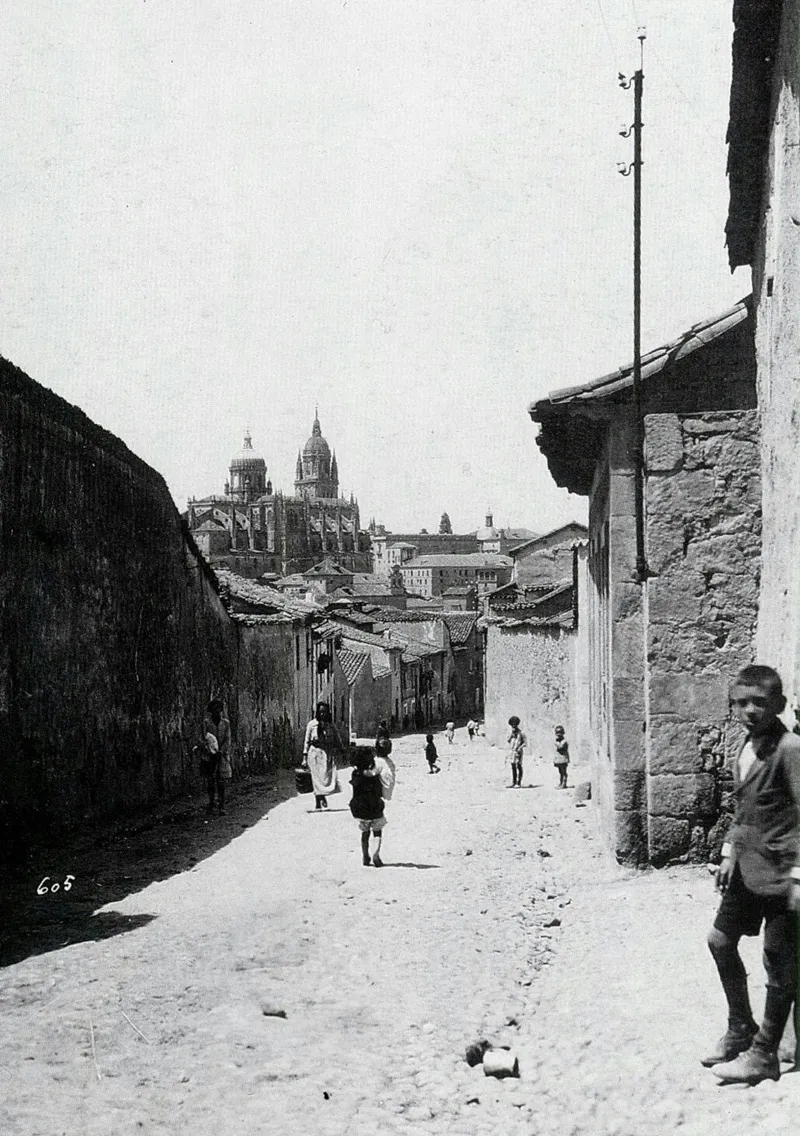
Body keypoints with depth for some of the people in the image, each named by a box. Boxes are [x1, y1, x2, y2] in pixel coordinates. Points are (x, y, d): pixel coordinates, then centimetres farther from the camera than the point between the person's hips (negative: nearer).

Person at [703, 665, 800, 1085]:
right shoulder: (745, 749, 9)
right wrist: (730, 854, 15)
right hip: (747, 868, 9)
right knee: (721, 940, 16)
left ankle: (764, 1055, 13)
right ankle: (740, 1029, 33)